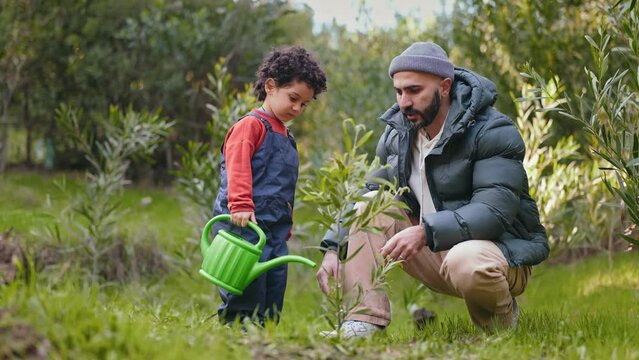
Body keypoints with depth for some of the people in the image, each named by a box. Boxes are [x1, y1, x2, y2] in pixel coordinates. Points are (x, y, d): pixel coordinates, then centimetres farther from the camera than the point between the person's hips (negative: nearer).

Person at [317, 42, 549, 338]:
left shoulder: (493, 132, -16)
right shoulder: (397, 134, 5)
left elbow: (495, 211, -27)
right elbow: (367, 193, 7)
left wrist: (425, 232, -38)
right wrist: (333, 248, -10)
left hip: (501, 248, -6)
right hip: (435, 253, 6)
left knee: (465, 261, -40)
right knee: (371, 206, -9)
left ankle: (503, 320, -7)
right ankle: (364, 321, -18)